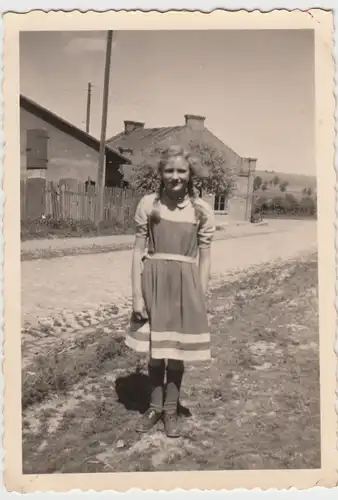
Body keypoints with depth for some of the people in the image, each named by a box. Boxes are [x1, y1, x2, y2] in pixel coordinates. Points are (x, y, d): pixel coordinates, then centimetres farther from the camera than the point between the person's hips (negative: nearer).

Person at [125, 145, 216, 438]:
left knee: (177, 352, 11)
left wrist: (200, 299, -2)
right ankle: (155, 406, 33)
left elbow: (204, 259, 0)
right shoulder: (148, 204, -4)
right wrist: (137, 294, -7)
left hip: (185, 284, 0)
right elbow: (138, 251, -2)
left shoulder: (202, 211, -3)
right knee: (155, 350, 12)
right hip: (154, 282, 0)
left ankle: (171, 409, 31)